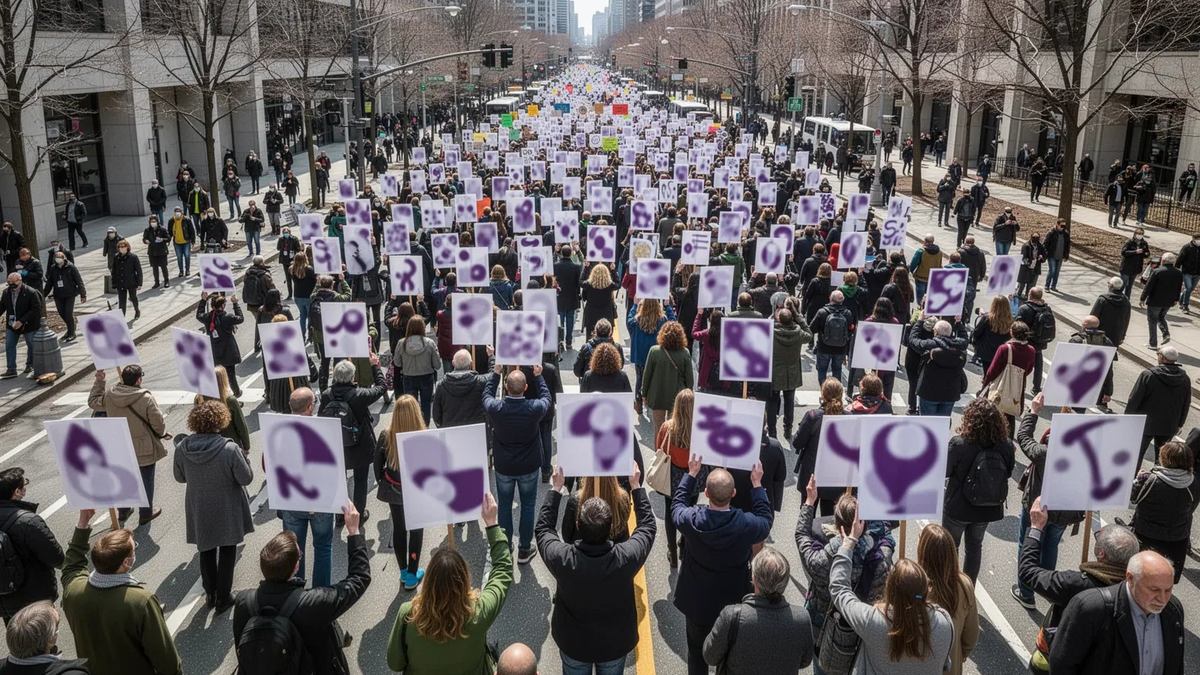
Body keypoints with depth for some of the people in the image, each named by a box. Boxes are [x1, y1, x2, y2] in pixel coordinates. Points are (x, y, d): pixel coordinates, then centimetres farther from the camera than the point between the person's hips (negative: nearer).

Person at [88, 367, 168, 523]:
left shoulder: (109, 397, -10)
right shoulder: (146, 399, -25)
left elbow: (93, 402, 12)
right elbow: (158, 424, -18)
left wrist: (98, 381, 16)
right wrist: (163, 434, 4)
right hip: (144, 450, -5)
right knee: (145, 481, 13)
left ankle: (123, 511, 40)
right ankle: (146, 513, 26)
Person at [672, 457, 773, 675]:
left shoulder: (690, 520, -28)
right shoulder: (747, 524, -30)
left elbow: (677, 505, -2)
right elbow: (766, 519, -4)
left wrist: (691, 474, 5)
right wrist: (757, 485, 1)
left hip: (697, 602, 1)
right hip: (733, 603, 0)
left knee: (697, 653, 23)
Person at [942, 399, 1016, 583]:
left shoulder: (959, 443, -26)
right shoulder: (1006, 445, -14)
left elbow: (945, 471, -13)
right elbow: (1008, 472, 3)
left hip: (958, 507, -3)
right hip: (987, 509, 3)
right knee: (975, 546, 24)